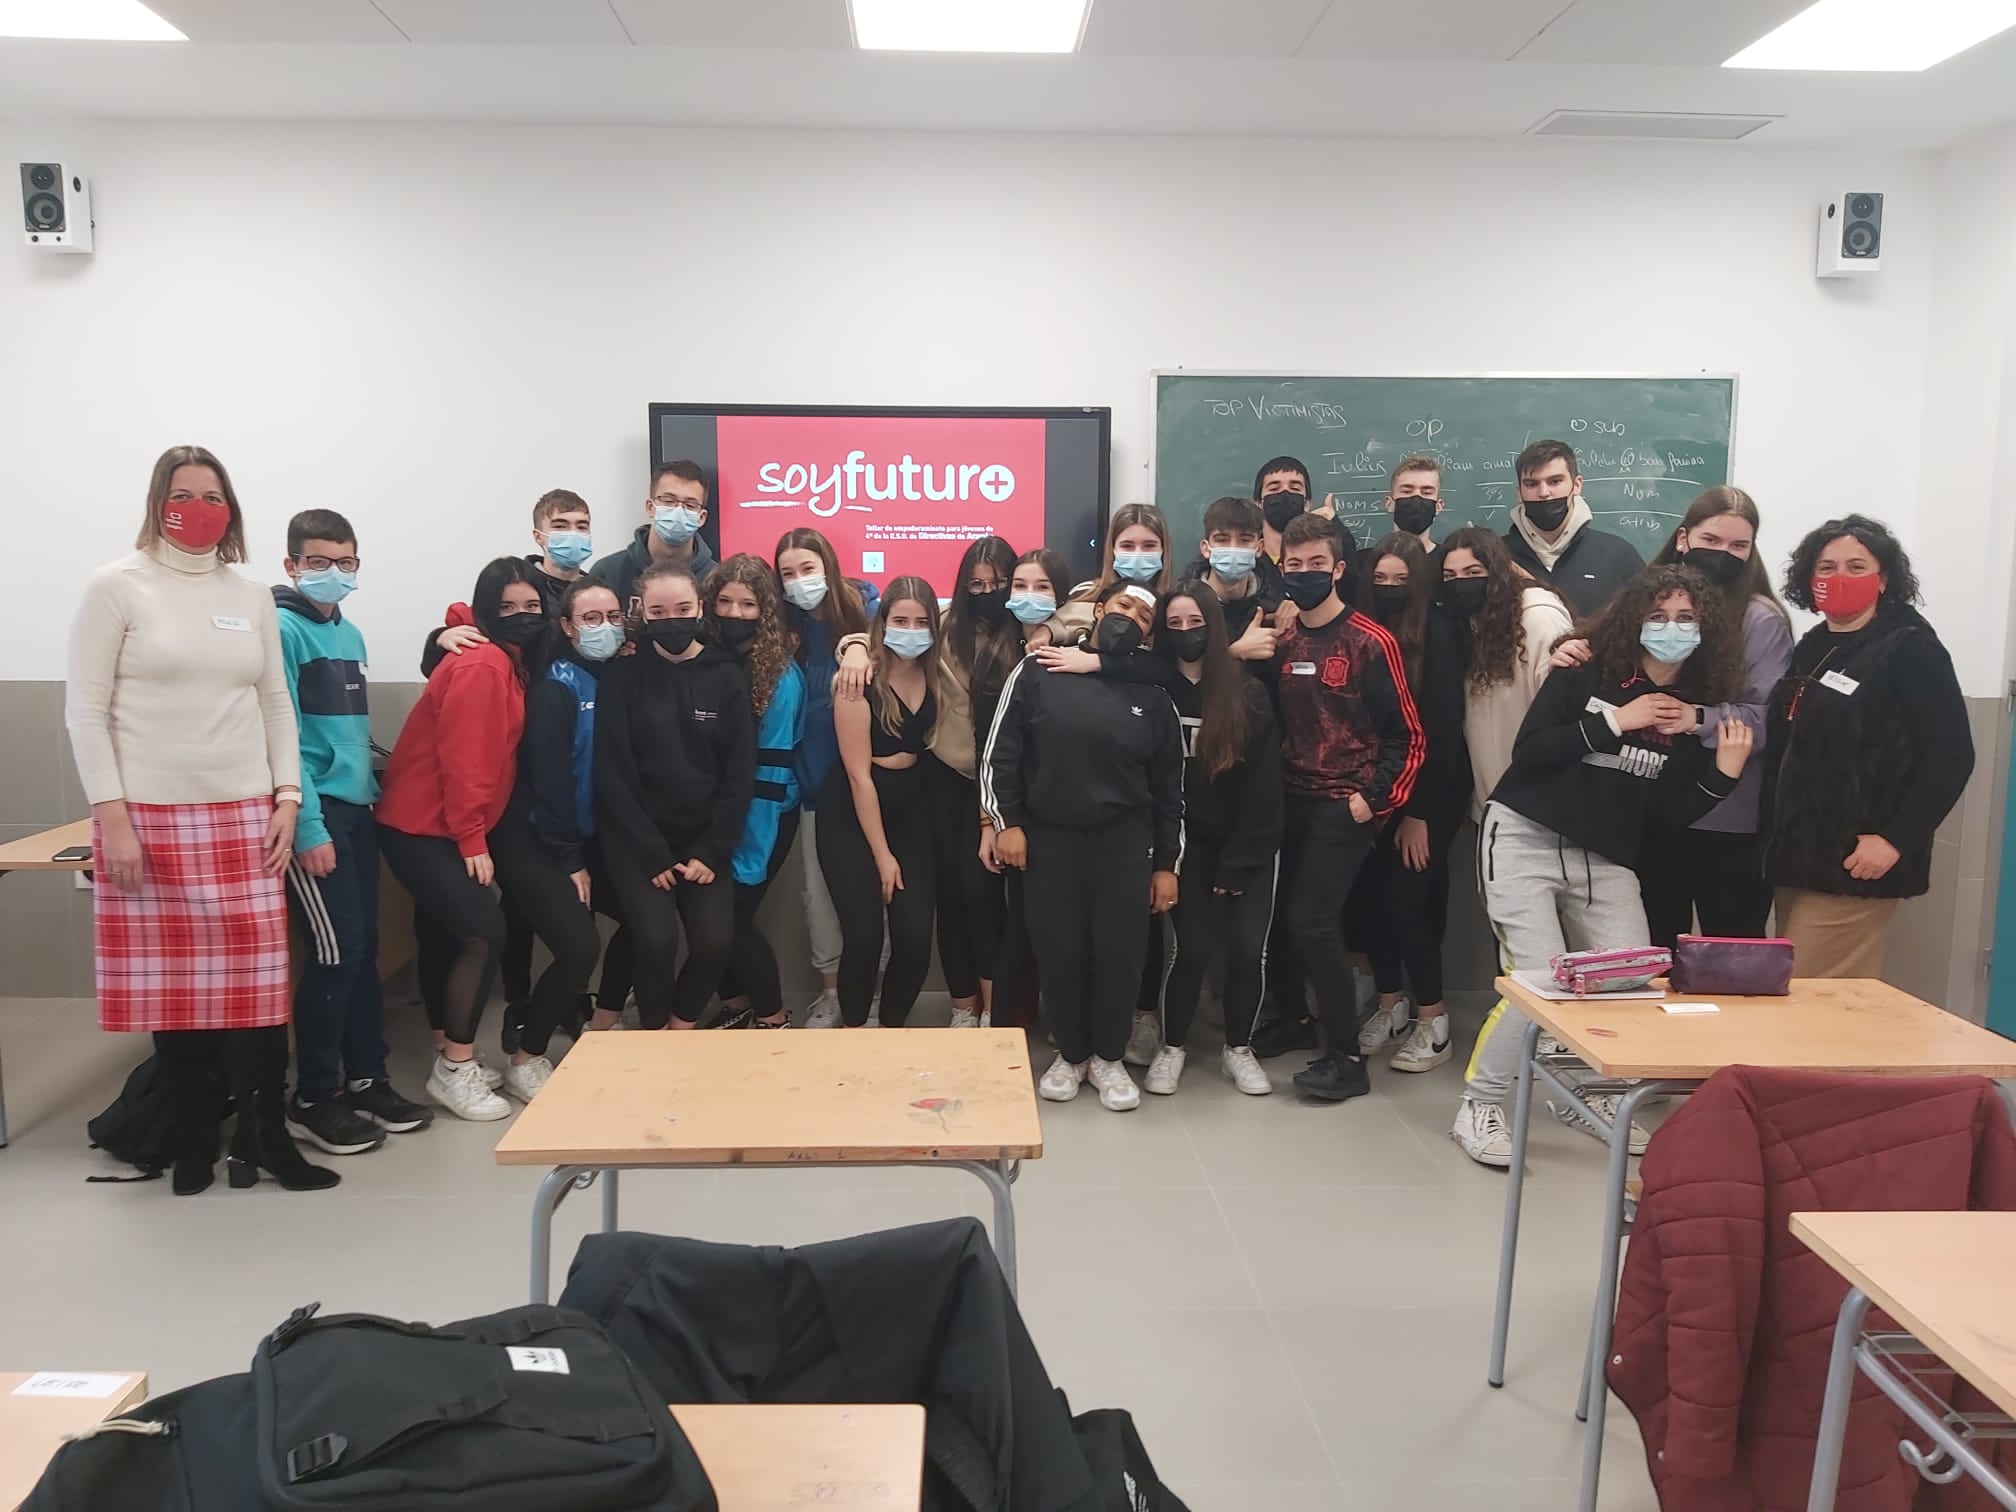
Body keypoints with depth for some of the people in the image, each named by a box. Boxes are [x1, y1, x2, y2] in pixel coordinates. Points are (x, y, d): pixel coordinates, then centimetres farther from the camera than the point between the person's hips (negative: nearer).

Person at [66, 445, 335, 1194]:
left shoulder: (252, 597, 12)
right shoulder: (116, 586, 0)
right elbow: (85, 709, -4)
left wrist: (288, 797, 3)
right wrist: (111, 816, -11)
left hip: (244, 816, 3)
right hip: (149, 815, -3)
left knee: (257, 981, -1)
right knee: (171, 985, 4)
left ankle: (266, 1136, 10)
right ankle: (193, 1143, 18)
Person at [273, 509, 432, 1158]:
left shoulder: (350, 634, 14)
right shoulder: (283, 630, -10)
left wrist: (371, 794, 12)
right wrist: (307, 828, -19)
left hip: (357, 810, 8)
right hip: (313, 813, -7)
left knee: (364, 949, 10)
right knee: (335, 953, -5)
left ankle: (366, 1079, 21)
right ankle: (312, 1100, 8)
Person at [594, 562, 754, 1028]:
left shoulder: (727, 675, -1)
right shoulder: (622, 674, -5)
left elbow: (740, 772, -1)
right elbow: (612, 773, -7)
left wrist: (713, 851, -8)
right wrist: (652, 855, -12)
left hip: (704, 839, 2)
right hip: (637, 840, -1)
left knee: (716, 941, -13)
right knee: (656, 939, -18)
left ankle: (682, 1028, 16)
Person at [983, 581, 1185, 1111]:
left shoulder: (1152, 696, 5)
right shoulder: (1038, 673, 0)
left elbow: (1168, 788, 8)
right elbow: (999, 753, 0)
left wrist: (1167, 863, 4)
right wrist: (1006, 822, -7)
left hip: (1123, 839, 1)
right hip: (1048, 837, -1)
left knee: (1117, 951, 1)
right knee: (1059, 952, 3)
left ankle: (1108, 1057, 22)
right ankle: (1070, 1053, 24)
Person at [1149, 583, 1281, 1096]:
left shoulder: (1249, 694, -5)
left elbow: (1264, 783, -6)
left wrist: (1236, 862, -9)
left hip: (1250, 845, 1)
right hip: (1191, 843, 0)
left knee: (1248, 949, -1)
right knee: (1193, 946, -7)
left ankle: (1237, 1049, 21)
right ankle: (1172, 1047, 14)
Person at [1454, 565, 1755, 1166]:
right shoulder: (1587, 671, -6)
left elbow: (1663, 818, 1)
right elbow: (1528, 751, -16)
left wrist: (1723, 773, -12)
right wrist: (1614, 721, -18)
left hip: (1605, 857, 5)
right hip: (1525, 838, -4)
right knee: (1539, 981, -14)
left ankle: (1601, 1095, 24)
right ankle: (1478, 1107, 3)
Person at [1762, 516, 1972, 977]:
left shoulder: (1911, 649, -7)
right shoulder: (1812, 647, 14)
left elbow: (1950, 755, -13)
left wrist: (1896, 839, -19)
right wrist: (1774, 835, 11)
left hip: (1854, 862, -7)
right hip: (1796, 856, 8)